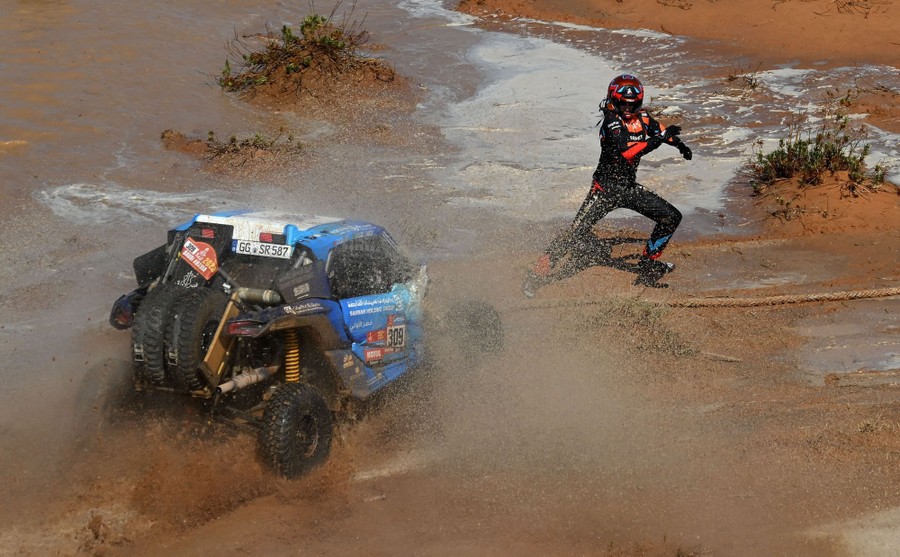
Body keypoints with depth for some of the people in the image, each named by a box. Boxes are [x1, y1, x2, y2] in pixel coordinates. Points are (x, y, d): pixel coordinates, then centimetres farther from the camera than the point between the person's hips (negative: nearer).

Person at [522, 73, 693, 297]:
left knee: (671, 218, 2)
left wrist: (678, 143, 16)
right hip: (606, 187, -7)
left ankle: (648, 265, 16)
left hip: (629, 187, 7)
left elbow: (657, 128, 27)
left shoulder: (642, 116, 3)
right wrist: (660, 139, -33)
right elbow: (625, 152, -32)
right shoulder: (611, 122, -18)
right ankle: (537, 275, -9)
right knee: (577, 231, -15)